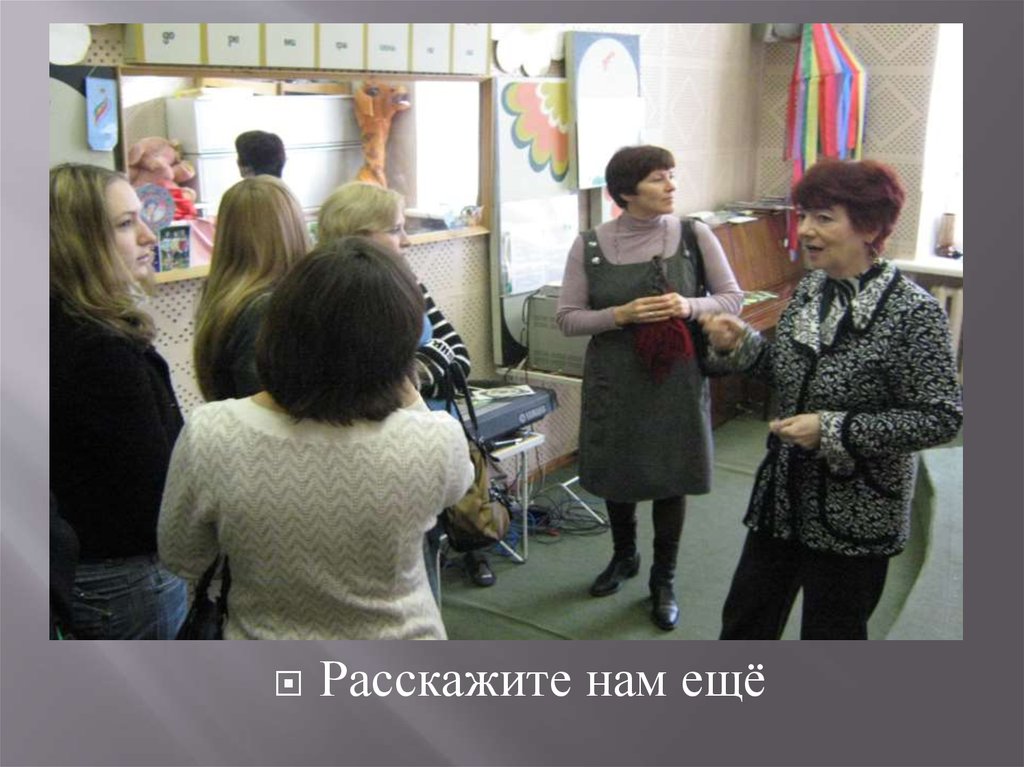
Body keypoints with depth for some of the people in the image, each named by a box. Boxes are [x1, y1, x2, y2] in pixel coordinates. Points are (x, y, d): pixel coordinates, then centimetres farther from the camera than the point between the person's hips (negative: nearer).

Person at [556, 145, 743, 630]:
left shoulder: (695, 236, -5)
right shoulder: (589, 245, -6)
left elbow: (732, 298, 1)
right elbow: (567, 318, -4)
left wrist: (689, 307, -19)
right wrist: (621, 314, -20)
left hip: (676, 376, 0)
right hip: (614, 378, 1)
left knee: (671, 477, 9)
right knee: (615, 473, 16)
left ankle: (663, 579, 30)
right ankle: (624, 556, 43)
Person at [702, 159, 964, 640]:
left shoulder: (912, 313, -20)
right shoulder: (810, 289, 1)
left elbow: (941, 417, -20)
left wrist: (834, 430, -26)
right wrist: (741, 346, -6)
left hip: (854, 517, -6)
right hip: (784, 496, 6)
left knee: (832, 635, 14)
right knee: (745, 618, 18)